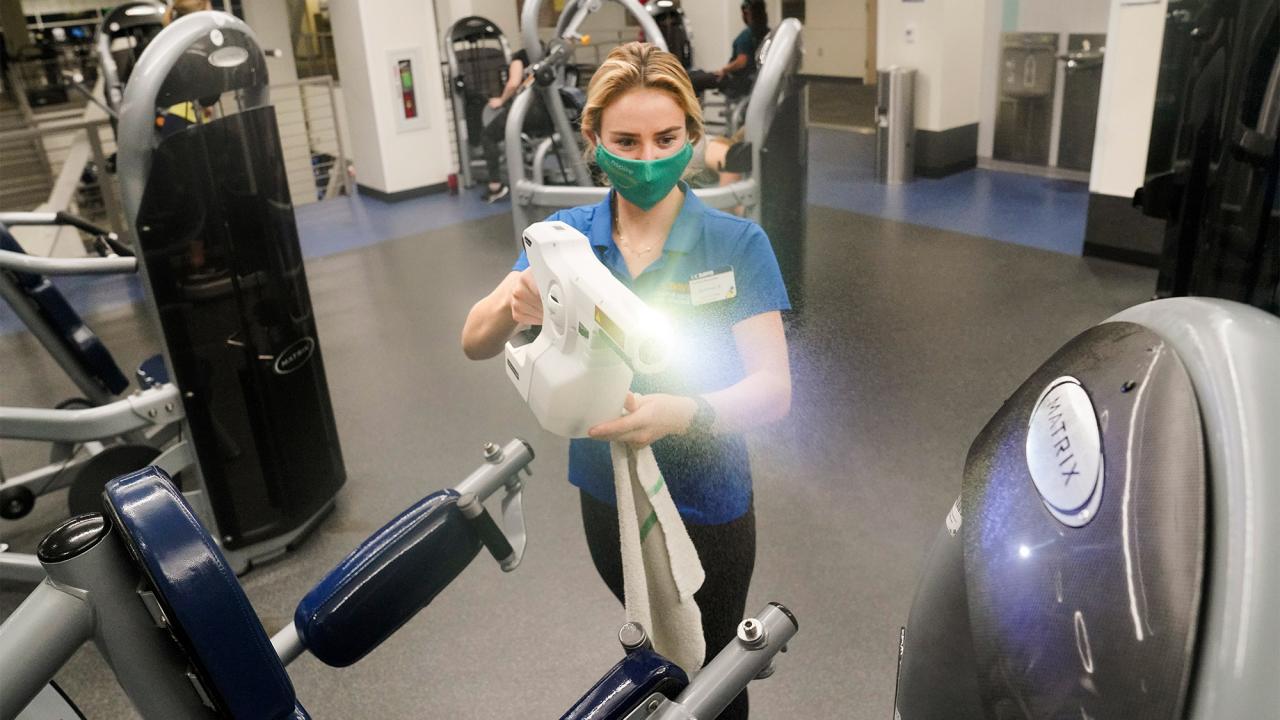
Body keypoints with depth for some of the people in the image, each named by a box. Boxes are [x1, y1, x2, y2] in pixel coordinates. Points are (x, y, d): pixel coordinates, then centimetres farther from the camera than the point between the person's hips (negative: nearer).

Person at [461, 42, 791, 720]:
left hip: (706, 504, -3)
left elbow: (773, 387, -26)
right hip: (606, 495, 3)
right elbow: (474, 344, -16)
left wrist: (684, 414, -46)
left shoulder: (737, 244, -18)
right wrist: (513, 303, -40)